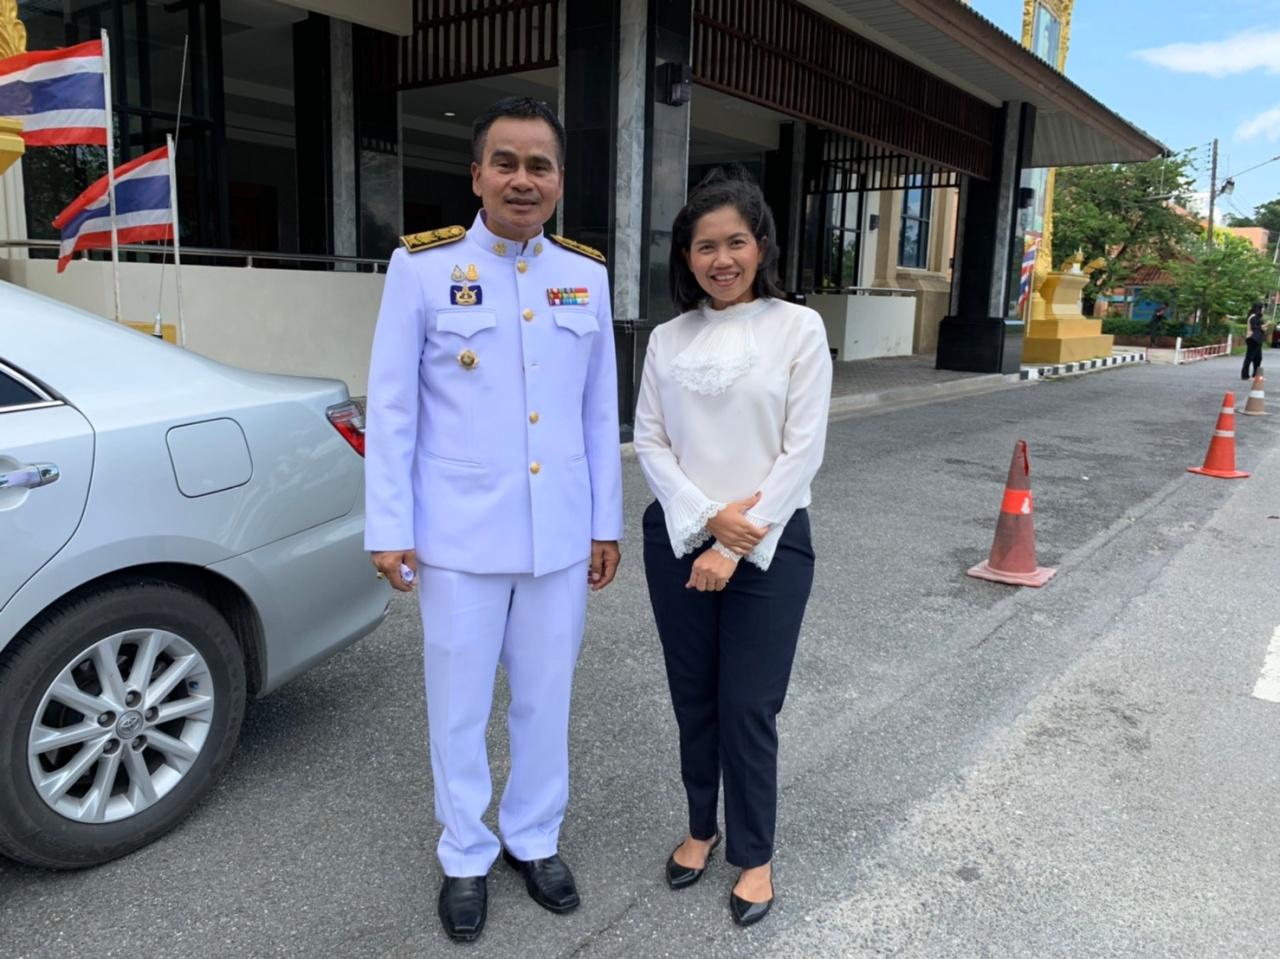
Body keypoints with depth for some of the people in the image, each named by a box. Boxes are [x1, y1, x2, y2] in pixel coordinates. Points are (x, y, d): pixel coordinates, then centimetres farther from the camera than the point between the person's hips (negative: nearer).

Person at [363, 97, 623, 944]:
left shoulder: (587, 274, 4)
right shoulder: (423, 266, -5)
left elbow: (601, 411, 7)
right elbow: (390, 407, -4)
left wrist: (606, 523, 8)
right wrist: (389, 529, -6)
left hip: (560, 536, 3)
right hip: (460, 535, -2)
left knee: (546, 699, 16)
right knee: (460, 706, 12)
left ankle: (535, 839, 38)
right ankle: (466, 856, 34)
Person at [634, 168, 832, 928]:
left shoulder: (799, 328, -4)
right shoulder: (667, 339, 5)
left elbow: (803, 449, -9)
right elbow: (650, 443, 1)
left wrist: (738, 545, -12)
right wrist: (708, 518, -13)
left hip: (770, 545, -3)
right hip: (679, 539, 3)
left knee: (749, 707, 4)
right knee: (694, 700, 14)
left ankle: (755, 854, 26)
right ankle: (702, 828, 36)